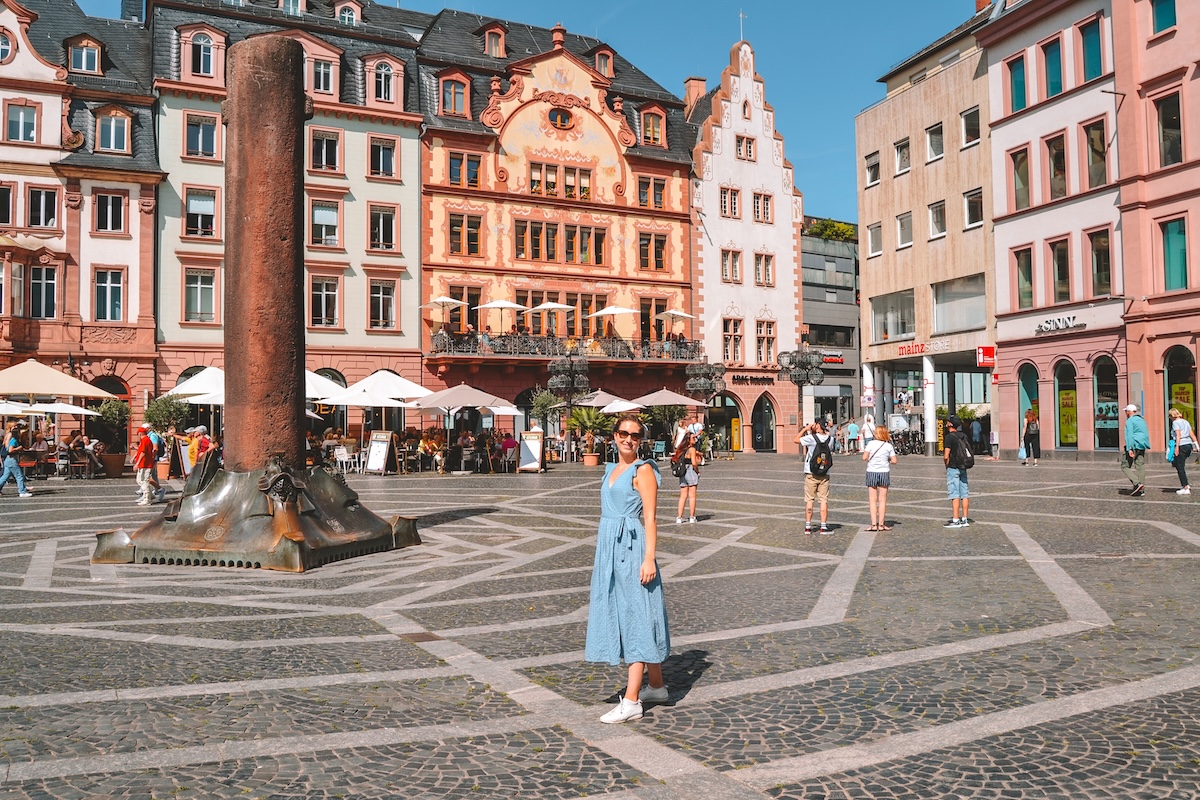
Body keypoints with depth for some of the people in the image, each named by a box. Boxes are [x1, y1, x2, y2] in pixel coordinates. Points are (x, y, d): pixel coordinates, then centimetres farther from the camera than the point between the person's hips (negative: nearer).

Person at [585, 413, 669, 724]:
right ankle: (657, 687, 27)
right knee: (621, 615, 14)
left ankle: (630, 702, -2)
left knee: (636, 618, -5)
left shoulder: (643, 470, -8)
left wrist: (649, 558, -19)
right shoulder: (611, 470, 15)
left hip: (632, 549, -9)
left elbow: (650, 518, -13)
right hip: (610, 548, 9)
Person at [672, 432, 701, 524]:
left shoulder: (681, 449, 11)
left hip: (682, 473, 6)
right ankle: (692, 517, 5)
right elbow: (694, 463, -16)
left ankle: (679, 517, 5)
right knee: (692, 496, 1)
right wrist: (698, 471, -1)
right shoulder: (692, 449, -10)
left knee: (683, 496, 8)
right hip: (691, 472, -6)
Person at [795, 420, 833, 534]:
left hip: (811, 473, -2)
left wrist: (805, 429, 6)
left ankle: (808, 527, 6)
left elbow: (796, 440, -2)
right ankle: (823, 527, 4)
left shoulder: (811, 438, -11)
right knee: (824, 500, 5)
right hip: (824, 473, 3)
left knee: (809, 500, 4)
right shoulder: (829, 438, 2)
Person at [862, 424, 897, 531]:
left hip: (871, 473, -1)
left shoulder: (871, 443, -7)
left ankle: (874, 524, -1)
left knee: (872, 500, 5)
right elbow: (894, 460, -4)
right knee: (882, 500, 8)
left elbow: (864, 458, -11)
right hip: (884, 473, 1)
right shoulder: (888, 445, -3)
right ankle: (881, 524, 9)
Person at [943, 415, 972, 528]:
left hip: (953, 468, -7)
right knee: (964, 494, 8)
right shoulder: (964, 436, 9)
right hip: (963, 468, 7)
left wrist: (947, 466, -1)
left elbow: (946, 456, -17)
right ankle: (965, 519, 12)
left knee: (955, 495, -6)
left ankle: (956, 520, -7)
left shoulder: (949, 437, -14)